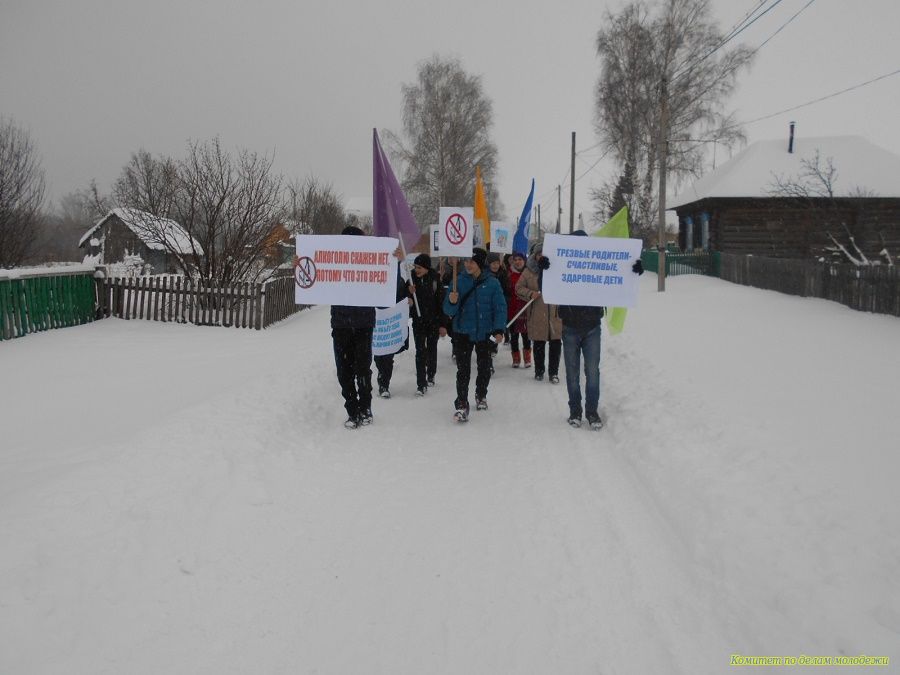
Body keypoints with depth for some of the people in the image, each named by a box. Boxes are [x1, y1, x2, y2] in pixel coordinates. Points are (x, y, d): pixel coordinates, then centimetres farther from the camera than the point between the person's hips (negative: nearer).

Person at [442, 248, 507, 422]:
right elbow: (448, 310, -4)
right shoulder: (460, 281, -3)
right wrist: (451, 302, -27)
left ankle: (481, 396, 39)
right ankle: (461, 405, -3)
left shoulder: (492, 283, -6)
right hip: (463, 332, -1)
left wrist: (499, 329, -15)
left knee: (484, 367, 16)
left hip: (485, 332, 1)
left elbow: (500, 307, -4)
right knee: (463, 370, -7)